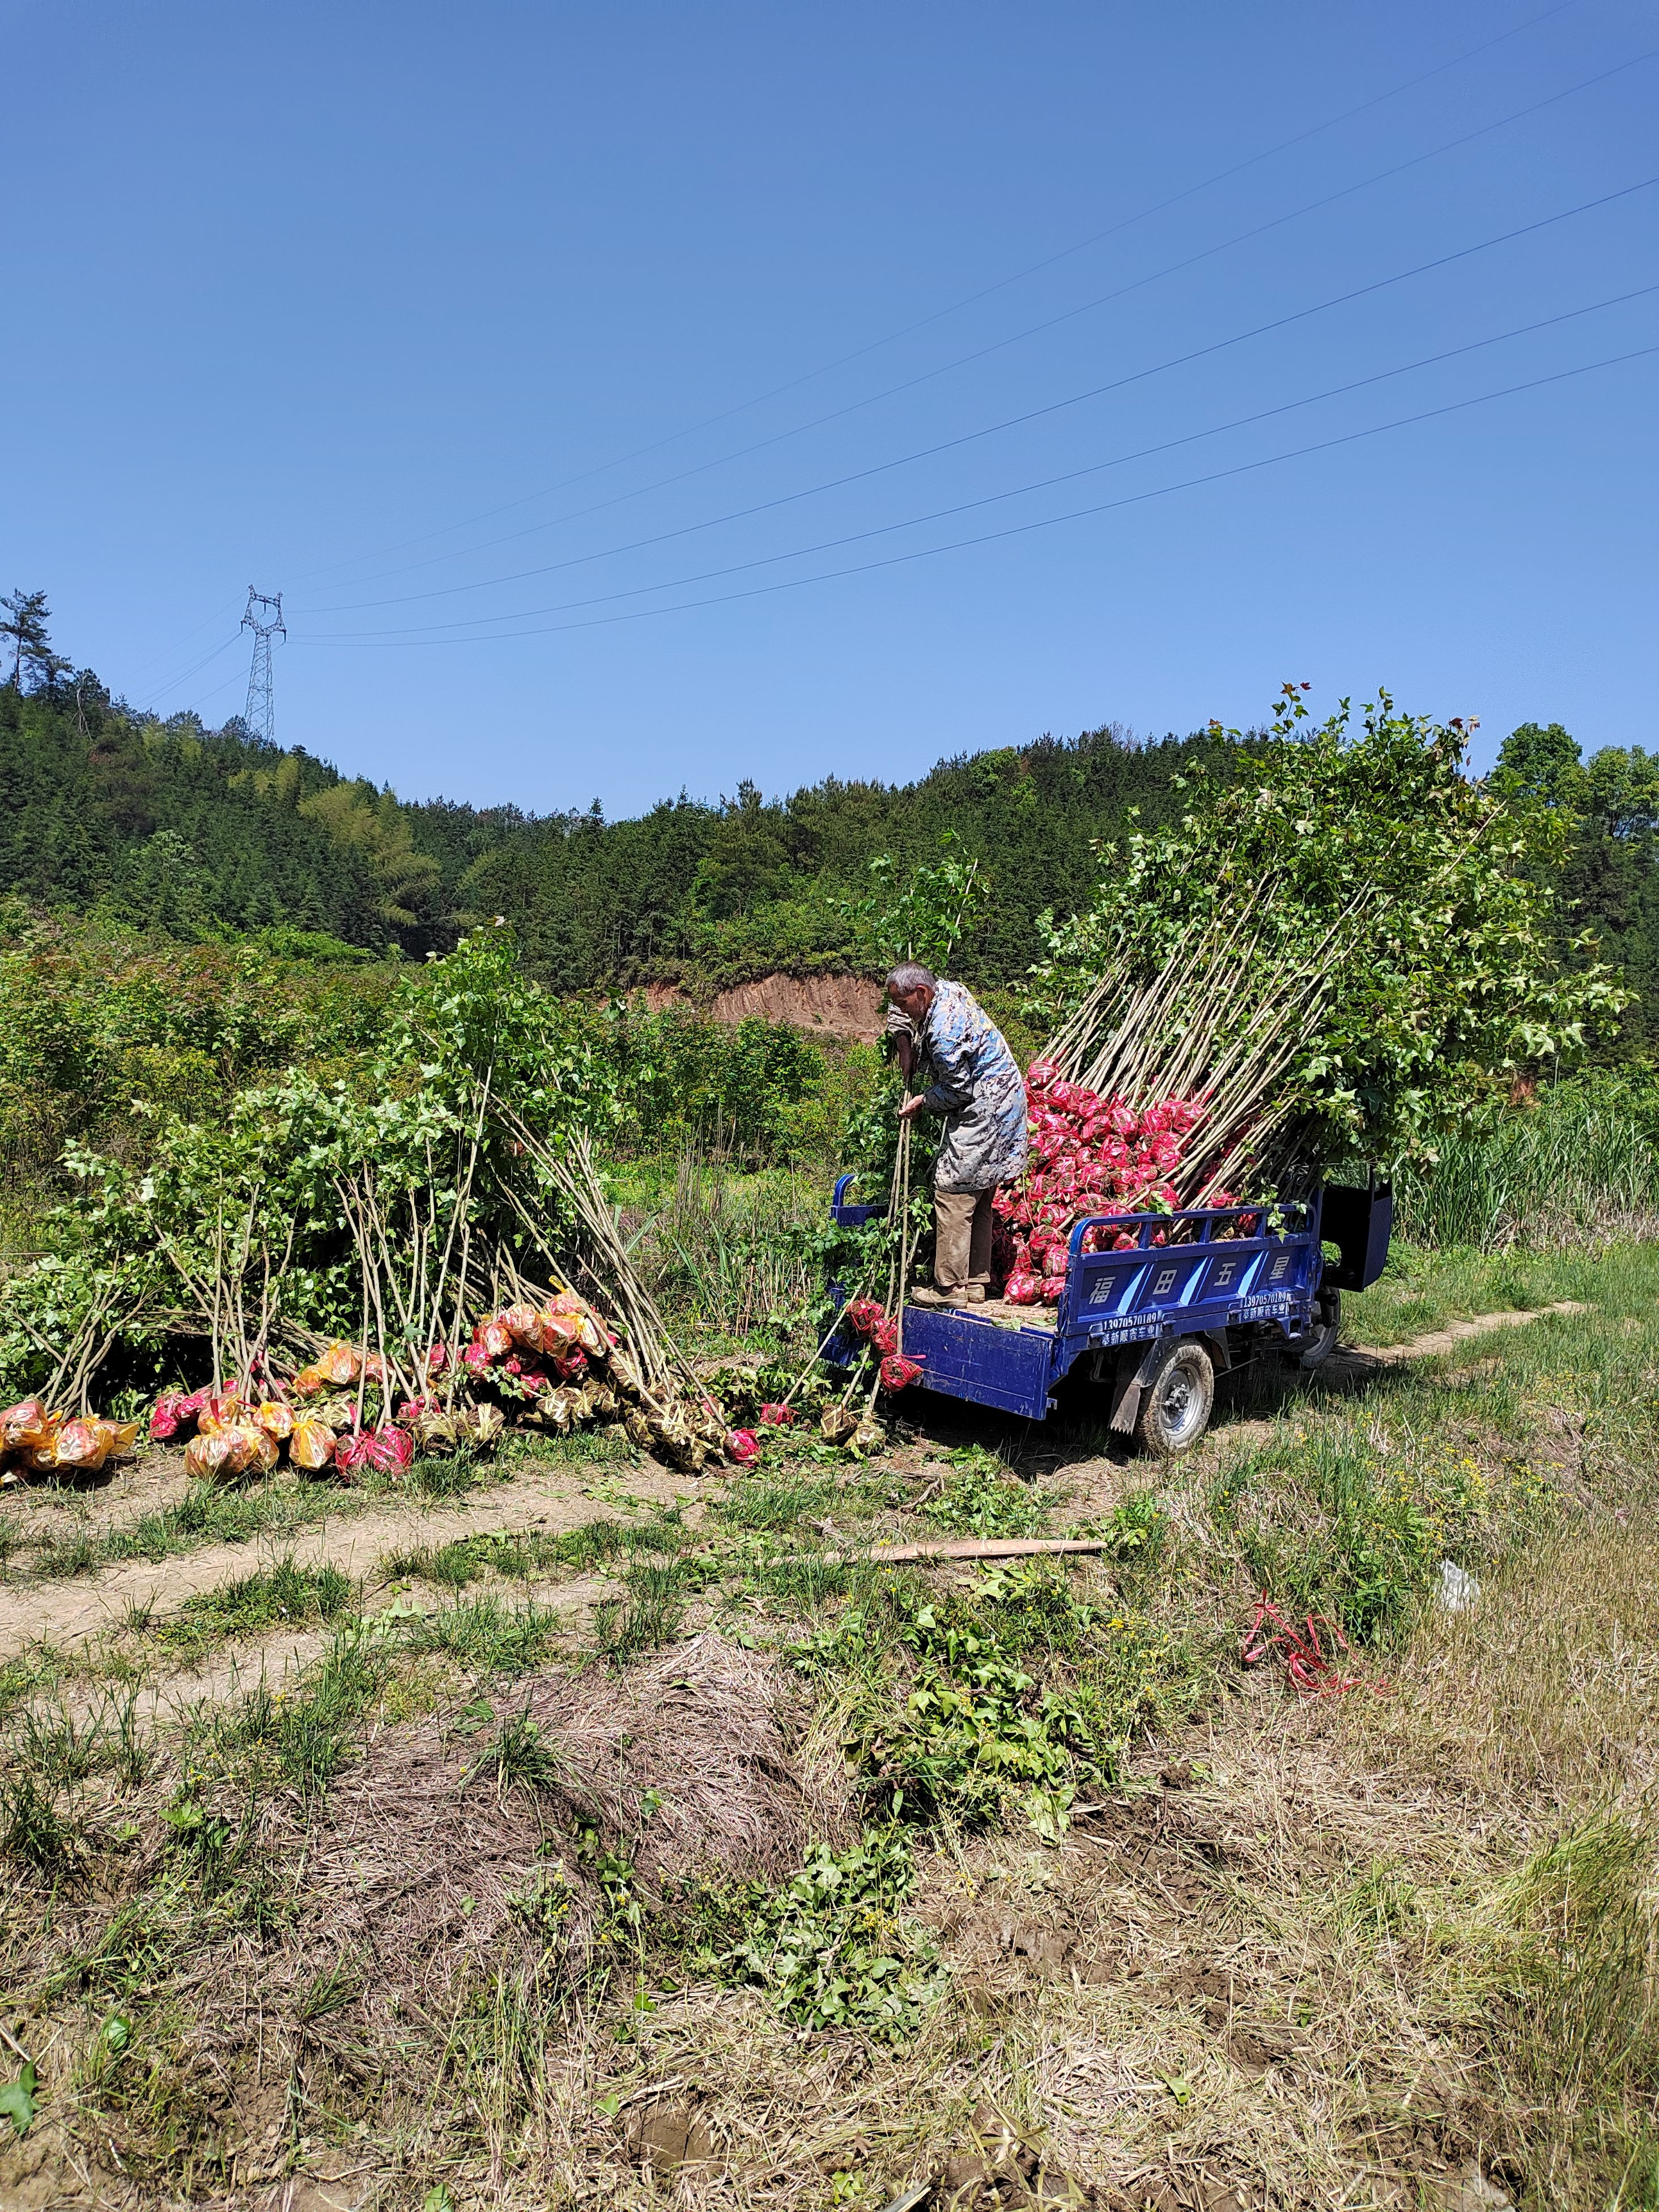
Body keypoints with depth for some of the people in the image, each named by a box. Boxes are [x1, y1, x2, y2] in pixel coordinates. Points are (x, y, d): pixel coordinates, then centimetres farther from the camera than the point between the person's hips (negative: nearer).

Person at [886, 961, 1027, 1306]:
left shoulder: (944, 1032, -25)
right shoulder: (948, 989, 5)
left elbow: (956, 1090, -18)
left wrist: (922, 1103, -2)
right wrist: (906, 1041, 9)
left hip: (982, 1113, -10)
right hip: (1001, 1105, 10)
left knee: (953, 1194, -6)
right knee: (979, 1200, 14)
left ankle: (950, 1288, -2)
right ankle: (976, 1284, 20)